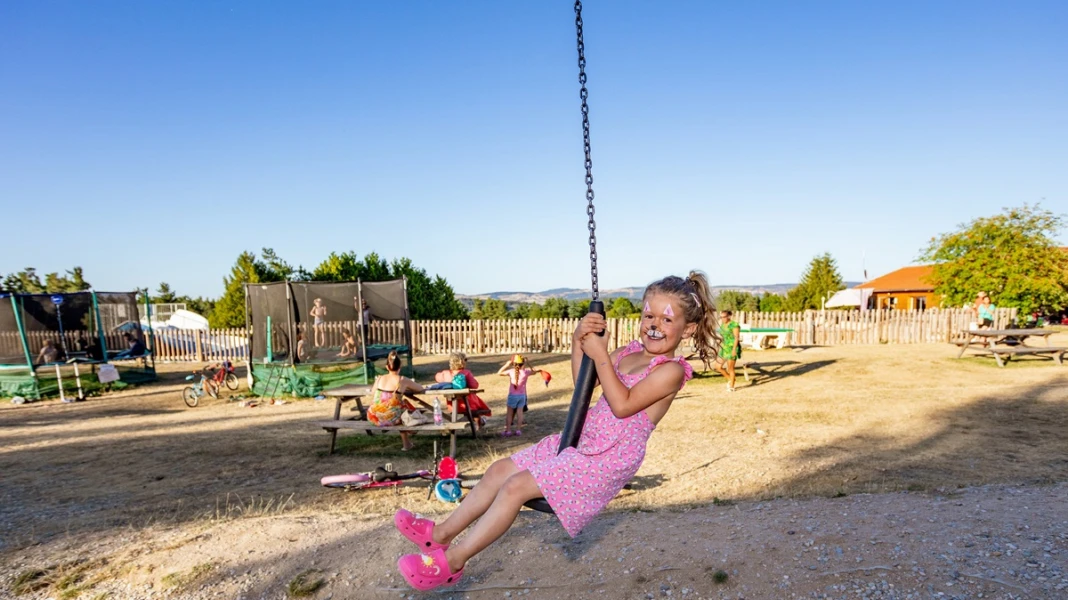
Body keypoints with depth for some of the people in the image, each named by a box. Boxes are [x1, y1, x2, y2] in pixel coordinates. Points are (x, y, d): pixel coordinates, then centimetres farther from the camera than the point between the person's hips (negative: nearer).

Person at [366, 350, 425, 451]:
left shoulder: (379, 379, 3)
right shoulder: (402, 380, -7)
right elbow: (420, 389, 6)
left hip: (374, 418, 4)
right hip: (391, 419, -4)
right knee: (404, 405, 29)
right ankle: (406, 443, 42)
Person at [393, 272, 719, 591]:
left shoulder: (671, 370, -13)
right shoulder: (630, 351, 10)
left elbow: (622, 405, -23)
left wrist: (600, 354, -21)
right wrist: (579, 340, -3)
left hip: (608, 458, -9)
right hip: (581, 440, 9)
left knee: (517, 487, -15)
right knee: (500, 470, 5)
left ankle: (452, 561, -3)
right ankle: (442, 533, 17)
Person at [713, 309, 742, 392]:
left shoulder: (734, 325, -11)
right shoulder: (722, 325, 12)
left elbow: (737, 337, -15)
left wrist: (734, 349, -21)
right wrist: (721, 349, 18)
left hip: (732, 348, -8)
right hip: (724, 348, 8)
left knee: (730, 368, -2)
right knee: (718, 367, 3)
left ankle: (731, 386, 12)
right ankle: (730, 379, 23)